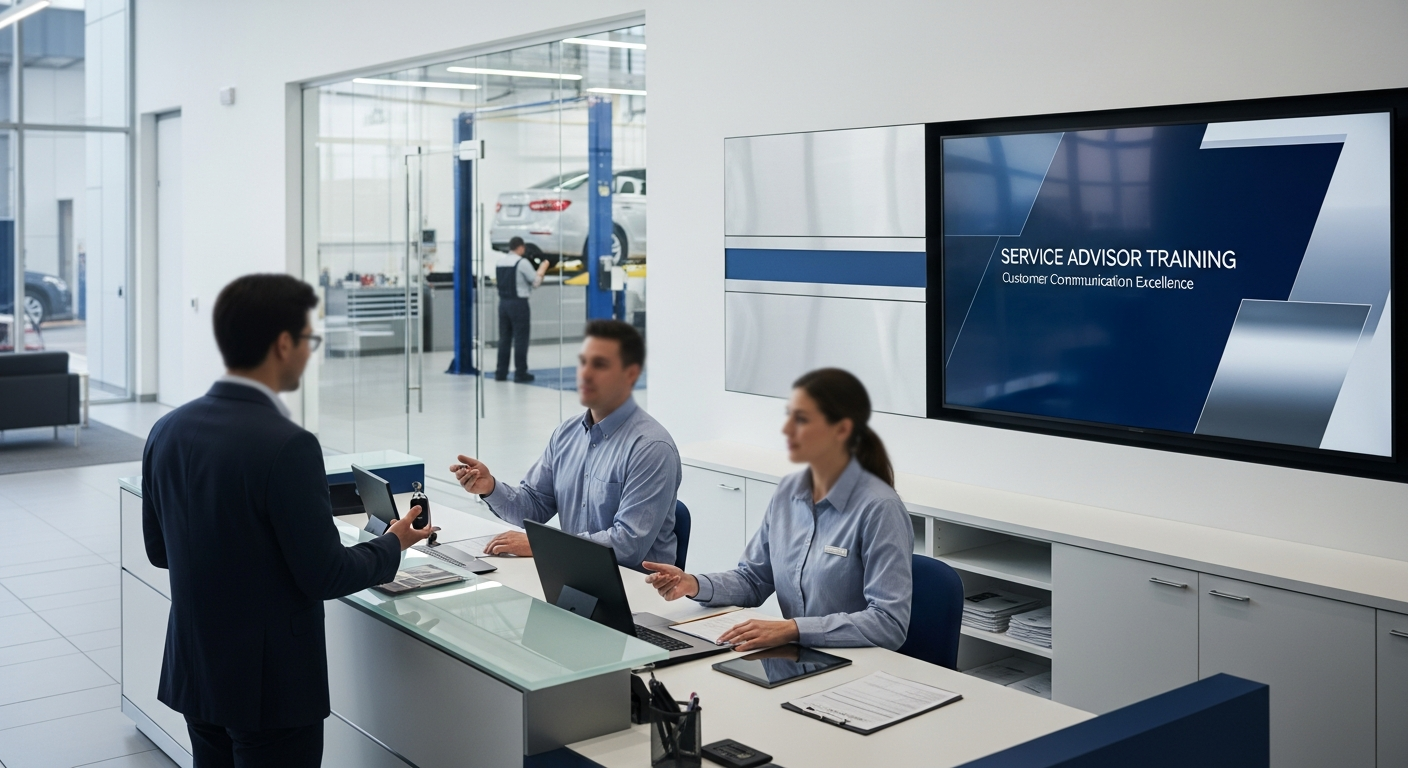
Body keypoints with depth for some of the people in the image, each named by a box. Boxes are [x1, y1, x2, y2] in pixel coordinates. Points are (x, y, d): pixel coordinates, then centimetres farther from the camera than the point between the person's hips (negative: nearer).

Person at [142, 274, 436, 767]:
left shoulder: (168, 430, -1)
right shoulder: (287, 446, -24)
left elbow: (159, 550, 10)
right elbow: (325, 575, -18)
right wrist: (392, 545, -1)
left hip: (192, 673, 7)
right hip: (271, 688, -7)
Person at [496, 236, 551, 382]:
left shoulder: (500, 261, 9)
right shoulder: (522, 262, -11)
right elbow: (536, 282, -8)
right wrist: (542, 269, 9)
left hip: (503, 302, 6)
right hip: (519, 303, -6)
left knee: (504, 337, 10)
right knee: (520, 338, -1)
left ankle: (501, 372, 11)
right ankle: (520, 373, 0)